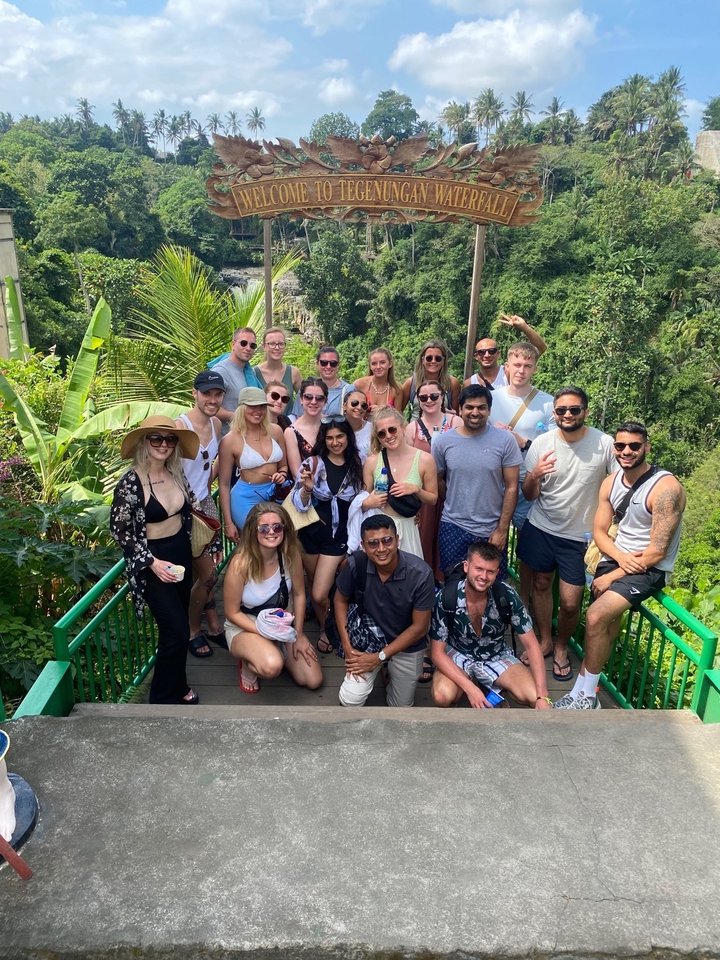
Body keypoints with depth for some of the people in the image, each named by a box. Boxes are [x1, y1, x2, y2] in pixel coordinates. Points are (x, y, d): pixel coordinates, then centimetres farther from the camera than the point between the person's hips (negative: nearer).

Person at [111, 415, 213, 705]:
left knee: (176, 626, 17)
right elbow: (119, 530, -15)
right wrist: (152, 562, -19)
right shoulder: (131, 481, -20)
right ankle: (165, 697, 17)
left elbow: (191, 506, 16)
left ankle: (175, 685, 36)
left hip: (181, 553, 6)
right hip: (153, 562, -6)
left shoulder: (176, 473, -1)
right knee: (177, 631, -4)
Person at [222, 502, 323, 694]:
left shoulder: (290, 553, -17)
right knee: (272, 666, -36)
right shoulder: (240, 563, -30)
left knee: (313, 681, 0)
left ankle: (274, 649, 24)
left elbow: (299, 594, -2)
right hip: (245, 626, -5)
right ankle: (248, 665, 1)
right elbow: (232, 613, -18)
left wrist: (298, 634, -3)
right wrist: (266, 632, -25)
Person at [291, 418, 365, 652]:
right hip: (311, 532, 1)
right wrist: (307, 488, -26)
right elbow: (300, 505, -9)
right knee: (314, 586, 15)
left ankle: (329, 629, 23)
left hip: (338, 535, 0)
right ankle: (325, 628, 41)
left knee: (320, 594, -6)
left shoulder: (356, 466, -1)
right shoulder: (313, 463, -7)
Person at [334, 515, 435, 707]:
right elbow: (340, 600, -4)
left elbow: (419, 627, -18)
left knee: (401, 707, 11)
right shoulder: (355, 564, -25)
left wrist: (379, 657, -18)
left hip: (406, 644, 0)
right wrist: (347, 647, -12)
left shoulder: (420, 574, -29)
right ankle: (385, 669, 18)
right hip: (369, 638, 1)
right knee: (350, 699, -14)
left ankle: (391, 671, 43)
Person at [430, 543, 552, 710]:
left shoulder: (507, 595, -22)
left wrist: (543, 697, -24)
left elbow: (532, 646, -14)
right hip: (458, 656, -2)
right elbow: (438, 652, -18)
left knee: (535, 697, -23)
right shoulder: (446, 598, -25)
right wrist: (470, 688, -30)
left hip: (497, 657, 2)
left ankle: (493, 692, 8)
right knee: (442, 696, -33)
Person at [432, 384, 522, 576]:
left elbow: (511, 488, -6)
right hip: (453, 527, 1)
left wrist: (502, 529, -7)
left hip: (492, 529, -1)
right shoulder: (443, 441, -3)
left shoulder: (505, 440, -7)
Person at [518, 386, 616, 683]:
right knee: (541, 584, 16)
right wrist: (533, 476, -27)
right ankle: (544, 641, 39)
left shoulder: (604, 444, -13)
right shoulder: (541, 444, -9)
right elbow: (529, 495, -5)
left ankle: (561, 647, 31)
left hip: (578, 535, -2)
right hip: (540, 528, 2)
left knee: (570, 603, 1)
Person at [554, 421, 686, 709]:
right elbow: (599, 531, 6)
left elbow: (656, 552, -19)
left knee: (596, 616, -20)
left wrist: (612, 576, -15)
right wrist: (620, 556, -15)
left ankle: (583, 695, -5)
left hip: (650, 569, -6)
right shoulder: (610, 483, 2)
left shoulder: (665, 488, -19)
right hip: (617, 558, 6)